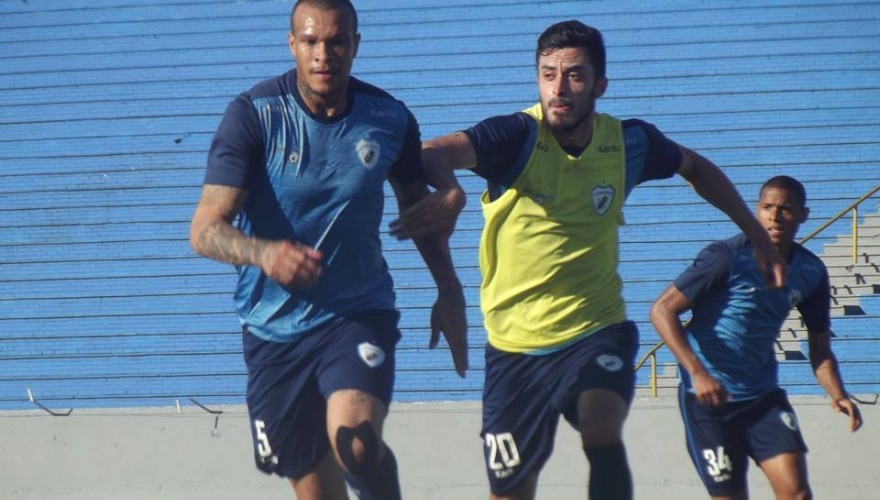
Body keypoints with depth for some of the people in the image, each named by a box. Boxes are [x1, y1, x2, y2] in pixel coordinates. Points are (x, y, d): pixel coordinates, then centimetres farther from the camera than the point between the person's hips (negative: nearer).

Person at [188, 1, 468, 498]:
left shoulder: (391, 119, -5)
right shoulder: (253, 114, -12)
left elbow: (418, 201, 16)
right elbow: (205, 229, -19)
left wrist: (449, 291, 13)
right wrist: (263, 253, -39)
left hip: (360, 313, 0)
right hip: (274, 326, 0)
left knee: (354, 438, -28)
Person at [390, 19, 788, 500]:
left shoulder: (628, 142, -4)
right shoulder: (518, 136, -16)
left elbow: (695, 168, 18)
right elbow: (436, 153, -36)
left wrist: (758, 237, 19)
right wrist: (444, 194, -59)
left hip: (597, 330, 1)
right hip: (515, 346, -1)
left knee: (603, 441, -28)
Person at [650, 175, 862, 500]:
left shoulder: (811, 273, 1)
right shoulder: (727, 257, -15)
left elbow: (820, 350, 10)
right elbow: (662, 310, -16)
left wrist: (837, 395, -10)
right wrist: (697, 372, -26)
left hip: (764, 396, 4)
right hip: (708, 397, -4)